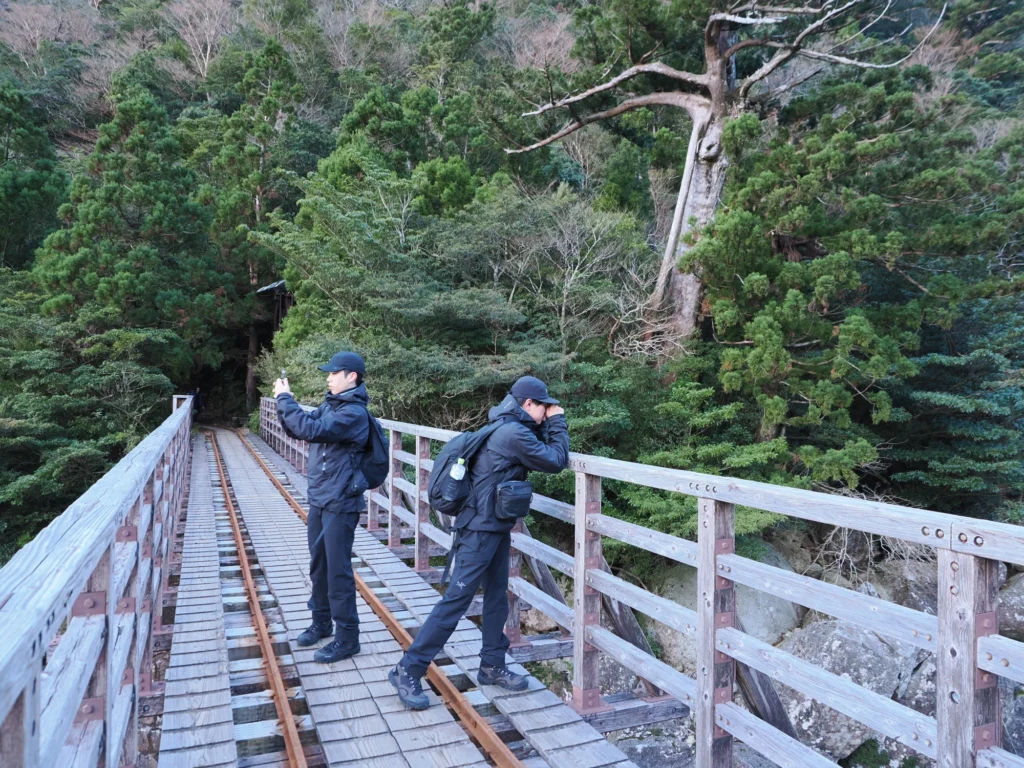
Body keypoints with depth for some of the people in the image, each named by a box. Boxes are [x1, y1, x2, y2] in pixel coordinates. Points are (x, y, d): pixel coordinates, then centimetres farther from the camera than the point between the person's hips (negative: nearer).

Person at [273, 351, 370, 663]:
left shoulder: (354, 413, -18)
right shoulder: (330, 404, 9)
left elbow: (310, 429, -28)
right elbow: (299, 428, 12)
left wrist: (285, 399, -17)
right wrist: (284, 401, -3)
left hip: (339, 504, -9)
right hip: (318, 499, 9)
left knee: (338, 570, -2)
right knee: (318, 564, 18)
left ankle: (347, 637, 10)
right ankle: (321, 622, 35)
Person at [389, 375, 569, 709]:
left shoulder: (508, 429, 10)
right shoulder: (514, 433, -20)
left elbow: (541, 452, 19)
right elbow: (556, 461, -14)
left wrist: (547, 426, 7)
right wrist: (558, 422, -3)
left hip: (496, 528, 10)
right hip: (480, 530, -10)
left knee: (497, 596, 15)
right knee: (457, 600, -6)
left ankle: (492, 665, 27)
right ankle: (407, 670, 2)